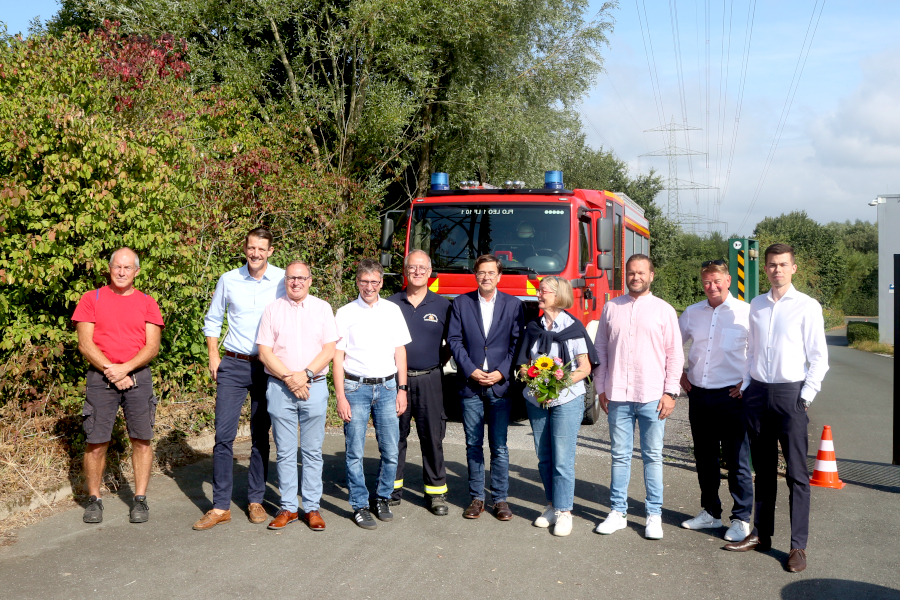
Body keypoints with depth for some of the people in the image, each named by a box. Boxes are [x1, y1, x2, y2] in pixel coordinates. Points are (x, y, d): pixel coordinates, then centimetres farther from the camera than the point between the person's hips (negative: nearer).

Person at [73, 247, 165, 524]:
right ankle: (94, 499, 14)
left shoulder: (147, 303, 9)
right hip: (100, 377, -1)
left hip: (138, 376, 1)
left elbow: (152, 347, 2)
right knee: (96, 442, -2)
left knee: (141, 439, 0)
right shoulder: (91, 299, 7)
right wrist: (112, 372, -8)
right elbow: (85, 344, 0)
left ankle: (140, 499, 11)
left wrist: (125, 368, -12)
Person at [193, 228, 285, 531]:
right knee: (224, 434, -5)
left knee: (261, 437, 8)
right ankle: (221, 506, 2)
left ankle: (255, 500, 20)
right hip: (233, 366, 1)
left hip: (269, 367, -1)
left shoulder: (283, 281, -1)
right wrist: (213, 356, 5)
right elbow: (212, 320, 14)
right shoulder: (228, 280, 3)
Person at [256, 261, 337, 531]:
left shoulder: (322, 308, 7)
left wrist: (306, 374, -13)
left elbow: (329, 350, 0)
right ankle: (288, 507, 14)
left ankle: (312, 507, 12)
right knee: (285, 452, 5)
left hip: (314, 387, 0)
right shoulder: (273, 310, 7)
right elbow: (264, 352, 0)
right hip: (280, 388, 0)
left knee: (312, 451, 4)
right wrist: (288, 377, -12)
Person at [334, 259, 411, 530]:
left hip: (387, 387, 2)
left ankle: (382, 498, 21)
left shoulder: (392, 310, 7)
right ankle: (360, 505, 13)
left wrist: (402, 390, 5)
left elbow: (400, 351, 10)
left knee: (390, 451, 2)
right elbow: (338, 356, 0)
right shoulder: (345, 313, 1)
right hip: (356, 388, -2)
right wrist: (340, 397, -5)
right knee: (355, 453, 0)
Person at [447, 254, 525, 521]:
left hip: (500, 385, -1)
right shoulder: (461, 303, 6)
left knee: (499, 446, 2)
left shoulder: (513, 305, 5)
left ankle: (500, 498, 13)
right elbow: (454, 339, 2)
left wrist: (501, 372, -10)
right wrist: (471, 370, -9)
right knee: (473, 445, 7)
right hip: (470, 384, 1)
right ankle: (477, 497, 17)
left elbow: (517, 343, 2)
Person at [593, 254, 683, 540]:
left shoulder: (664, 310, 2)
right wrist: (601, 389, 7)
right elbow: (600, 349, 12)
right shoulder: (611, 307, 8)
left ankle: (654, 515, 15)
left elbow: (675, 354, 2)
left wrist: (670, 392, -4)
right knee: (620, 456, 9)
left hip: (652, 397, -2)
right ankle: (617, 512, 18)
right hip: (617, 397, 2)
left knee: (653, 457, 6)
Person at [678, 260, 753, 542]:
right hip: (699, 395, 5)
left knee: (737, 461, 0)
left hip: (731, 396, -5)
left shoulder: (745, 313, -5)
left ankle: (741, 519, 11)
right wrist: (680, 374, 13)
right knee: (704, 459, 13)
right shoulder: (692, 313, 9)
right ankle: (710, 513, 26)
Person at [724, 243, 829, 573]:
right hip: (758, 393, 5)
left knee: (797, 473, -1)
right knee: (763, 469, 13)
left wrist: (805, 397, -10)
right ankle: (760, 534, 22)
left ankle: (798, 546, 5)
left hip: (790, 393, -4)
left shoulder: (807, 307, -3)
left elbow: (819, 358, -3)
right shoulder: (756, 305, 11)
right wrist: (746, 385, 9)